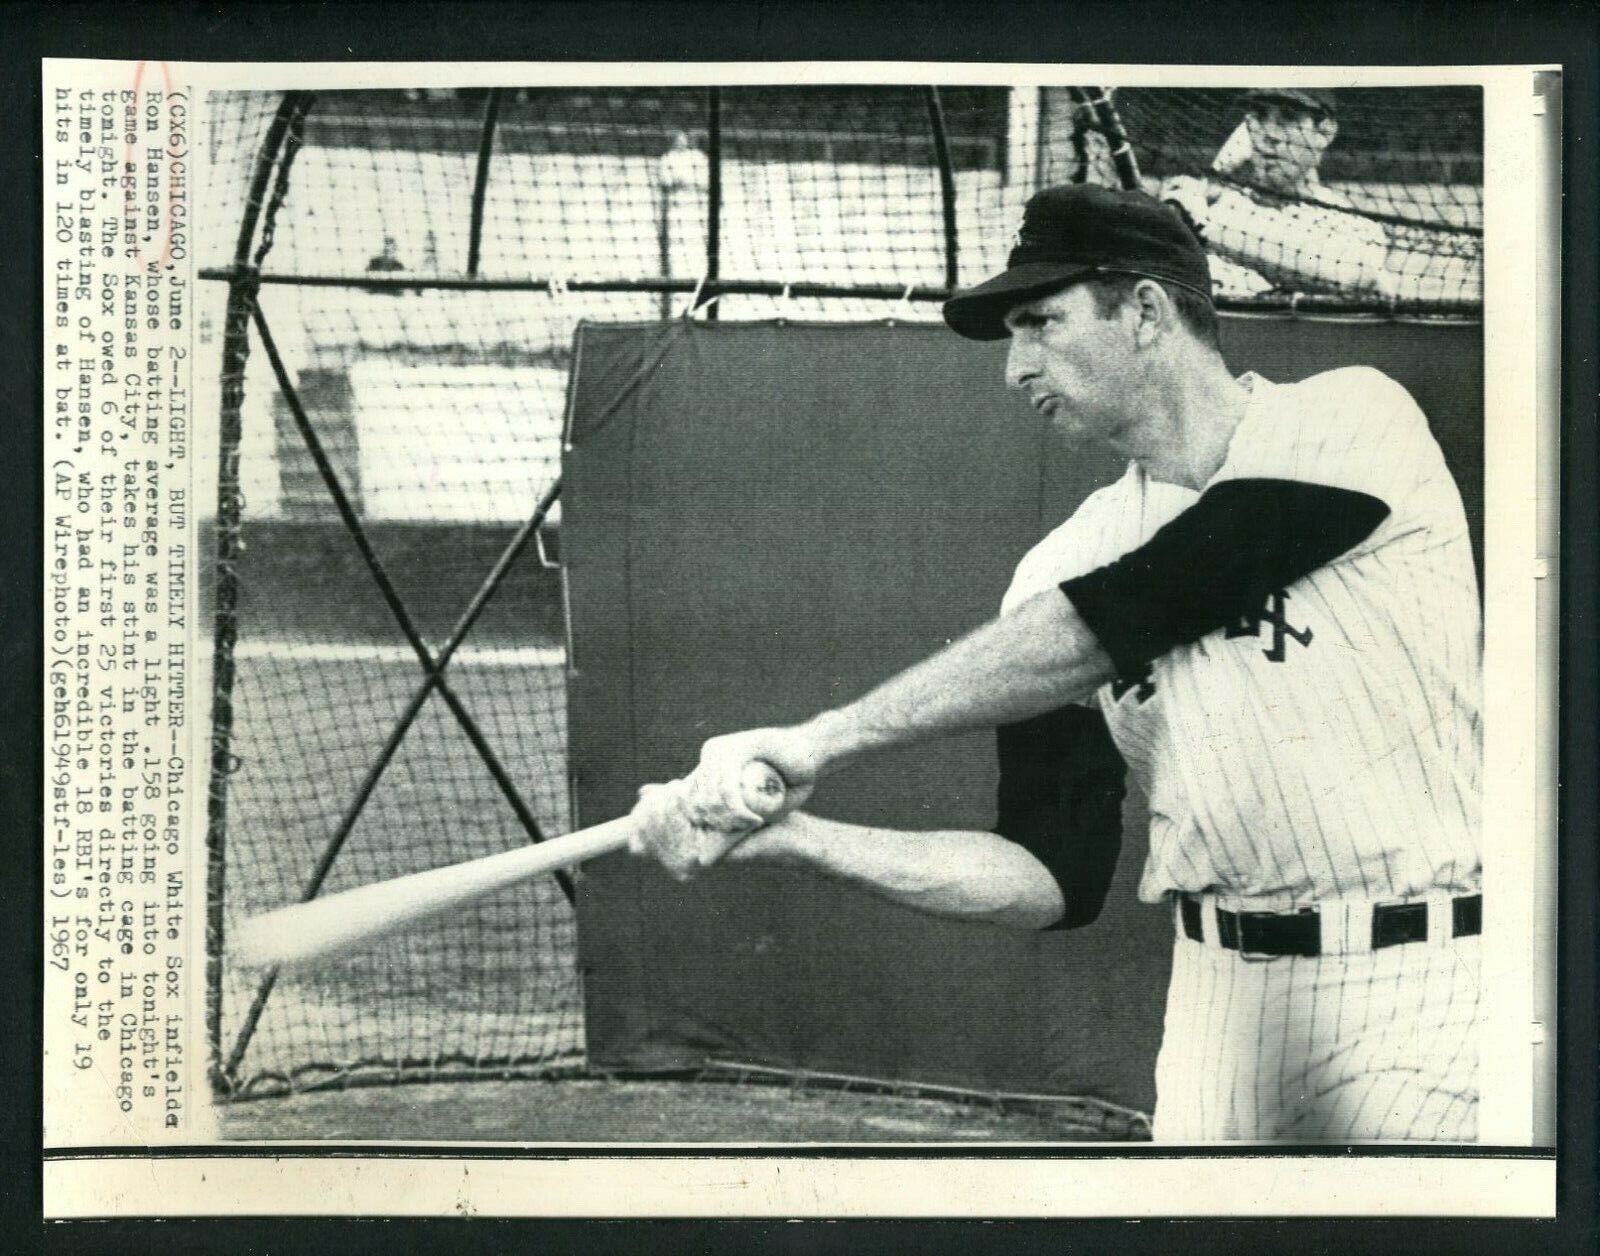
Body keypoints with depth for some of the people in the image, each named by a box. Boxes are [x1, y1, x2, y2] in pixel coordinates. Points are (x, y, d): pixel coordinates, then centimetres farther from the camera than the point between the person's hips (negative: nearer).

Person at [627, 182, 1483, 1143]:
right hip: (1226, 989, 5)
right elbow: (1057, 881, 5)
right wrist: (800, 838, -7)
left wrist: (823, 741, -18)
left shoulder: (1352, 422, -8)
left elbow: (1113, 624, -19)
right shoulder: (1059, 573, 7)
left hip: (1425, 988, -4)